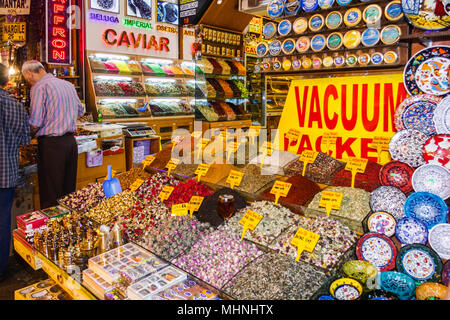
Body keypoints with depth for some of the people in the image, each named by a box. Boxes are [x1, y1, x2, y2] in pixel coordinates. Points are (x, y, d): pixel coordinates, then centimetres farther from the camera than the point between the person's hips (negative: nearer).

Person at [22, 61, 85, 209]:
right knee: (69, 190, 15)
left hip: (51, 144, -7)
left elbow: (36, 123, -14)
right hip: (71, 141, 7)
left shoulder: (39, 87, -9)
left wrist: (29, 136, 4)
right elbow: (80, 111, 22)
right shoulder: (68, 84, 12)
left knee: (50, 196, 2)